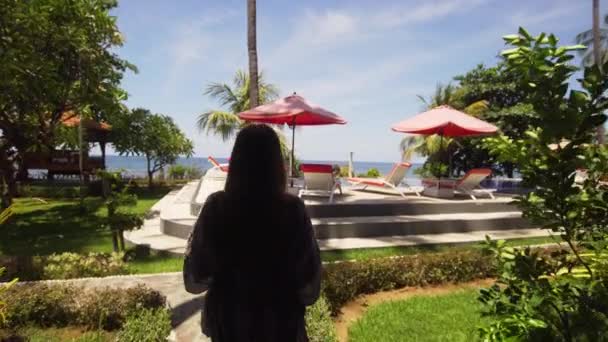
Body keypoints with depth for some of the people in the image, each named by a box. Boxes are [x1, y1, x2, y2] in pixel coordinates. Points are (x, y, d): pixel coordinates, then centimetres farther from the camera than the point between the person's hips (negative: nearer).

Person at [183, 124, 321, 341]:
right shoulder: (293, 210, -19)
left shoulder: (216, 207, -17)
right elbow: (309, 278, -10)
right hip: (281, 318, 0)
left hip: (229, 317, 1)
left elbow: (195, 278, -8)